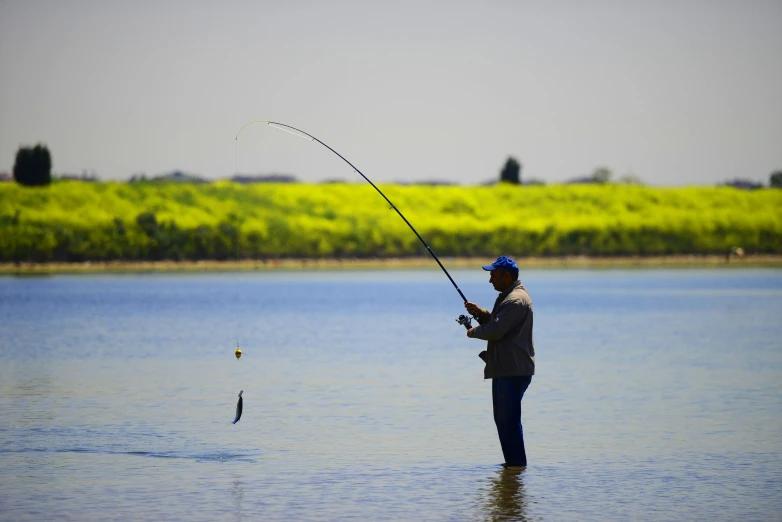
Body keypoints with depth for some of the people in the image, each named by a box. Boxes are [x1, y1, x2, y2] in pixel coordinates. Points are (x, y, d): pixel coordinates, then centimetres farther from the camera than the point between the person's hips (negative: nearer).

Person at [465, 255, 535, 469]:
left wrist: (474, 332, -6)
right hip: (505, 369, 11)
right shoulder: (508, 297, 20)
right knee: (504, 419, 16)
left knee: (508, 419, -10)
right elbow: (496, 322, 28)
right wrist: (480, 313, 10)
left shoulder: (516, 300, -17)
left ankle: (517, 464, -8)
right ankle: (513, 462, 22)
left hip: (513, 371, -11)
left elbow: (496, 330, -23)